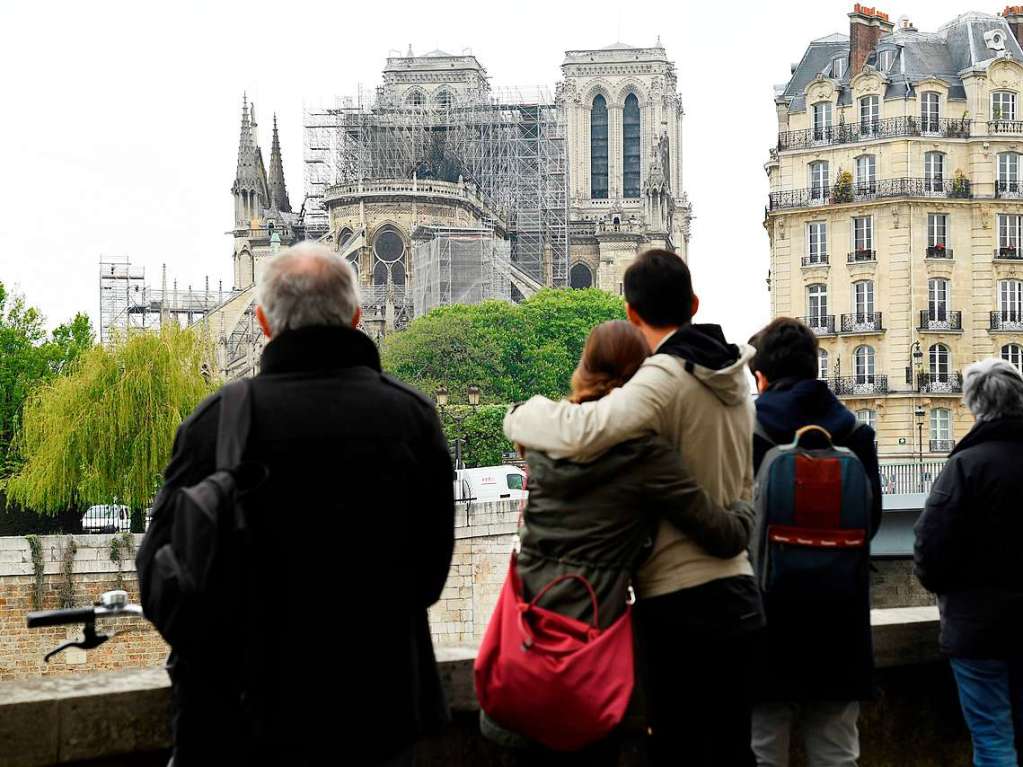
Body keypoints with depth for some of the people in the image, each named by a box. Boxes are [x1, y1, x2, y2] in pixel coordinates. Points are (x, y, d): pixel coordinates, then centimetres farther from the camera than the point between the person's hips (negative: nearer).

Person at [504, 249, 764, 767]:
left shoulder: (664, 380, -17)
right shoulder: (733, 377, 11)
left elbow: (579, 433, -31)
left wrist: (522, 417, -12)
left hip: (681, 604, -8)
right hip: (736, 592, 8)